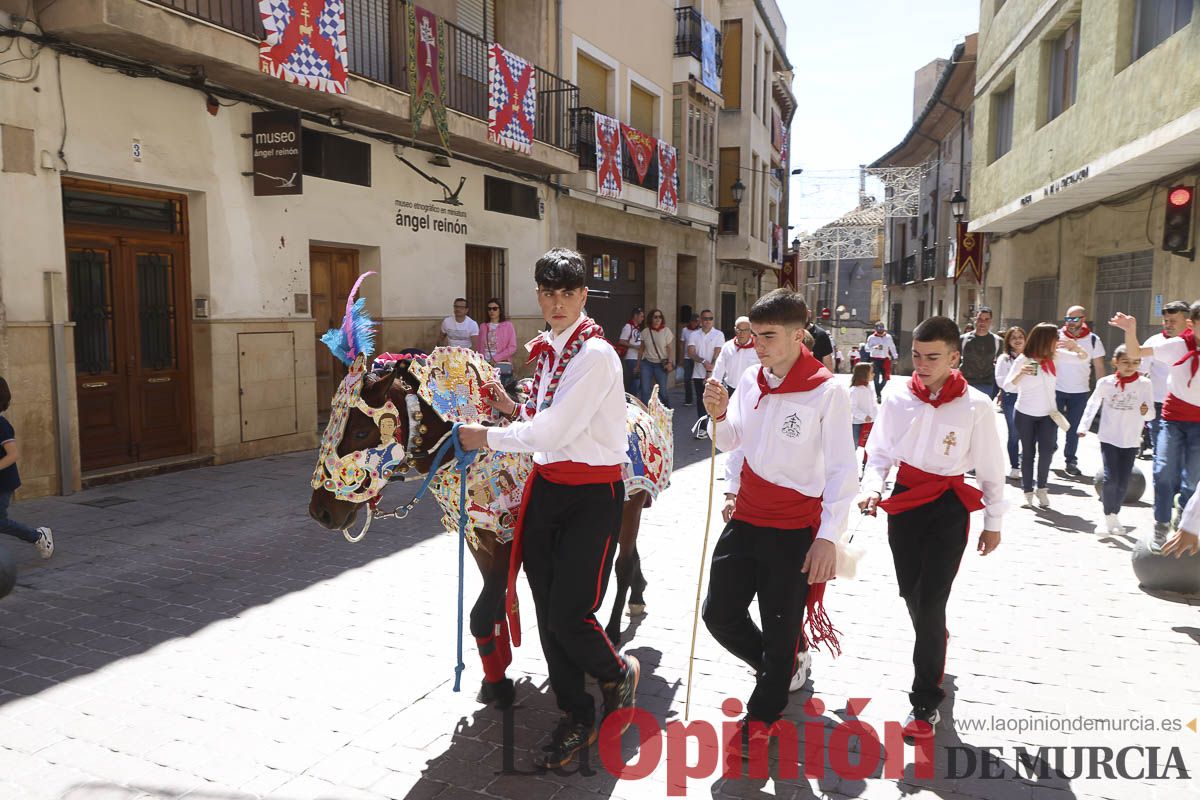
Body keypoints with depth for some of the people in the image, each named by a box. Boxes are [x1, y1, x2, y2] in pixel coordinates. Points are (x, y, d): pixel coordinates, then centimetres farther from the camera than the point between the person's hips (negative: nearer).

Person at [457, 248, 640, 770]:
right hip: (547, 487, 8)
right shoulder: (546, 349, 11)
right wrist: (512, 408, 4)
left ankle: (618, 673, 27)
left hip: (592, 496, -8)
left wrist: (487, 438, -10)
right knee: (548, 611, 10)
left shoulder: (594, 354, -16)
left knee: (568, 614, -7)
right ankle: (576, 720, 28)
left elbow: (552, 431, -21)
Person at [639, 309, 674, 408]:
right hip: (647, 363, 2)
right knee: (645, 390, -3)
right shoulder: (645, 332, 3)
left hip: (661, 364, -2)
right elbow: (642, 349, 11)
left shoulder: (666, 331, -2)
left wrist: (669, 362, -12)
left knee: (662, 391, -5)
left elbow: (670, 349, -1)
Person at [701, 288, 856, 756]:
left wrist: (828, 537, -17)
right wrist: (719, 414, -9)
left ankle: (762, 715, 34)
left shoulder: (827, 392, -16)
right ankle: (779, 667, 40)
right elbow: (731, 443, 12)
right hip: (746, 518, 6)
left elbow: (843, 471, -14)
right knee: (720, 614, 11)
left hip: (795, 529, -5)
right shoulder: (751, 381, 2)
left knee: (780, 628, 10)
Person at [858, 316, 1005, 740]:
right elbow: (879, 453, 4)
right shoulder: (898, 398, -5)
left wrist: (993, 522, 5)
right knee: (911, 594, 17)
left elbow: (990, 469, -2)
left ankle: (925, 702, 6)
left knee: (930, 602, -7)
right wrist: (871, 488, -14)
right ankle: (936, 643, 51)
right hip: (905, 500, 4)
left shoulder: (975, 406, -12)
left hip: (949, 508, -3)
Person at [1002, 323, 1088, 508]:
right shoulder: (1022, 360, -16)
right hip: (1025, 415, -2)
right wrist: (1020, 374, -38)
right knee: (1028, 453, 7)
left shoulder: (1054, 357, -5)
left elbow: (1083, 357, 1)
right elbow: (1007, 387, -19)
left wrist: (1075, 346, -20)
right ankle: (1028, 491, 19)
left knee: (1046, 452, -12)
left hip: (1048, 414, 2)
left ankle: (1042, 488, 7)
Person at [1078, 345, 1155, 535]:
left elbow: (1151, 413, -2)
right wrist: (1084, 426, 0)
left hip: (1131, 441, 1)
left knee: (1123, 482, 5)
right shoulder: (1105, 382, -3)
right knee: (1110, 478, -11)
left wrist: (1146, 411, -24)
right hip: (1109, 438, -1)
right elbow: (1092, 405, 7)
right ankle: (1108, 518, 3)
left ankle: (1114, 514, 25)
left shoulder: (1144, 384, -3)